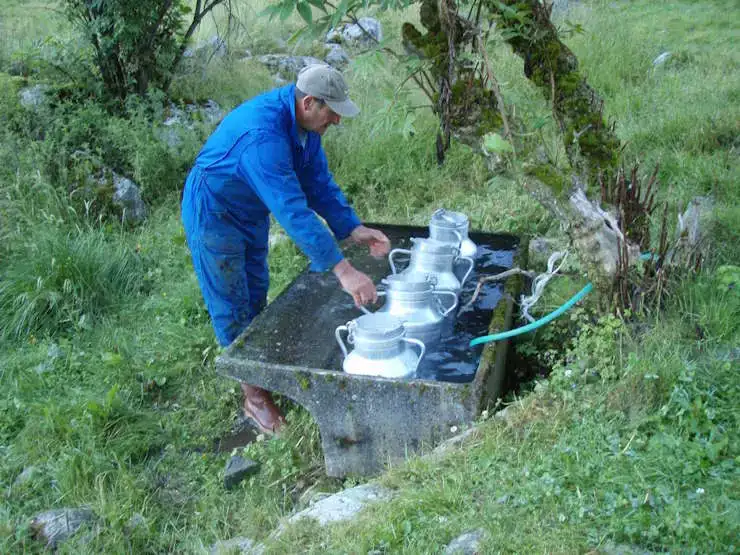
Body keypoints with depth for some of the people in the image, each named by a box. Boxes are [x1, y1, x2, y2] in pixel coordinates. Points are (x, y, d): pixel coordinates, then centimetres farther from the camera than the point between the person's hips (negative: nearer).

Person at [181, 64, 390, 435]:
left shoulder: (303, 122, -11)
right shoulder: (263, 135, -40)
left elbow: (318, 182, -4)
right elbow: (293, 211, -45)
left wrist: (353, 229, -16)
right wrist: (343, 270, -48)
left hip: (252, 213, 9)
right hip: (214, 215, -8)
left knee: (257, 296, 19)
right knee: (232, 307, 3)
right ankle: (254, 396, 16)